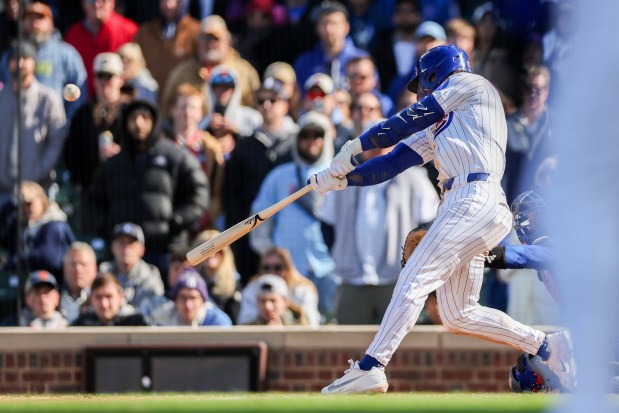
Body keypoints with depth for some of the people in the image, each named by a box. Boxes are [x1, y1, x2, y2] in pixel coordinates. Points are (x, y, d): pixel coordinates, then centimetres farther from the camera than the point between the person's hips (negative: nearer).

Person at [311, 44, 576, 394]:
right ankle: (546, 346, 11)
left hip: (476, 202, -9)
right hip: (462, 207, 9)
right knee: (458, 316, 6)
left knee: (415, 279, -17)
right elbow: (394, 163, 22)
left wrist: (356, 145, 4)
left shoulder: (471, 84, 8)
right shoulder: (438, 128, 31)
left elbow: (411, 120, 2)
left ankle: (371, 368, -24)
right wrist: (343, 179, 11)